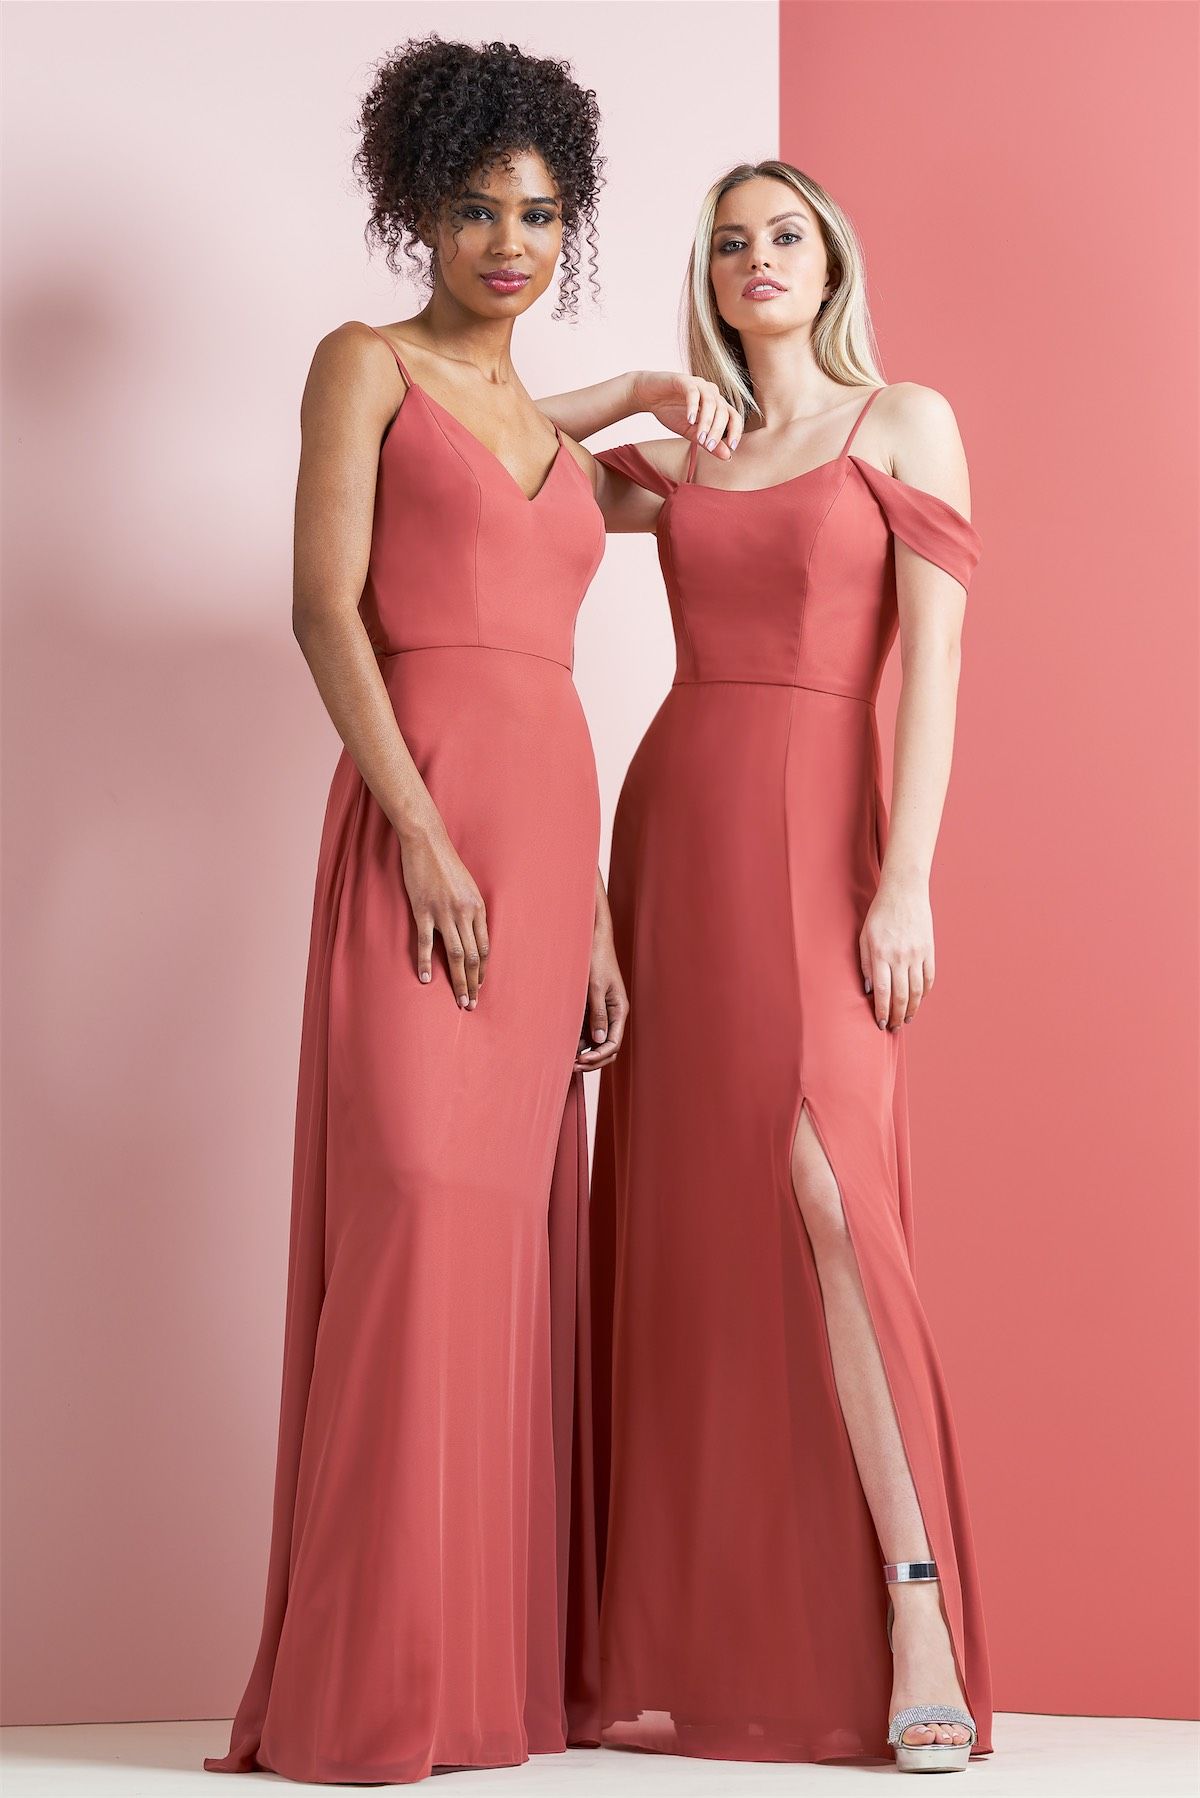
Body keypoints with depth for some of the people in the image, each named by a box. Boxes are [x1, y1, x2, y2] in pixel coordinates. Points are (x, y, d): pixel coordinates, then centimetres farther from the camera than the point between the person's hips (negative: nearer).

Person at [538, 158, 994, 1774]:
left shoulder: (903, 423, 6)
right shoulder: (679, 459, 18)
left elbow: (932, 655, -4)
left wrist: (906, 883, -14)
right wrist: (643, 391, 13)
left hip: (817, 831, -5)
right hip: (672, 828, 5)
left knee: (821, 1182, -22)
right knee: (679, 1217, 0)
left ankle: (917, 1618, -17)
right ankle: (693, 1645, 3)